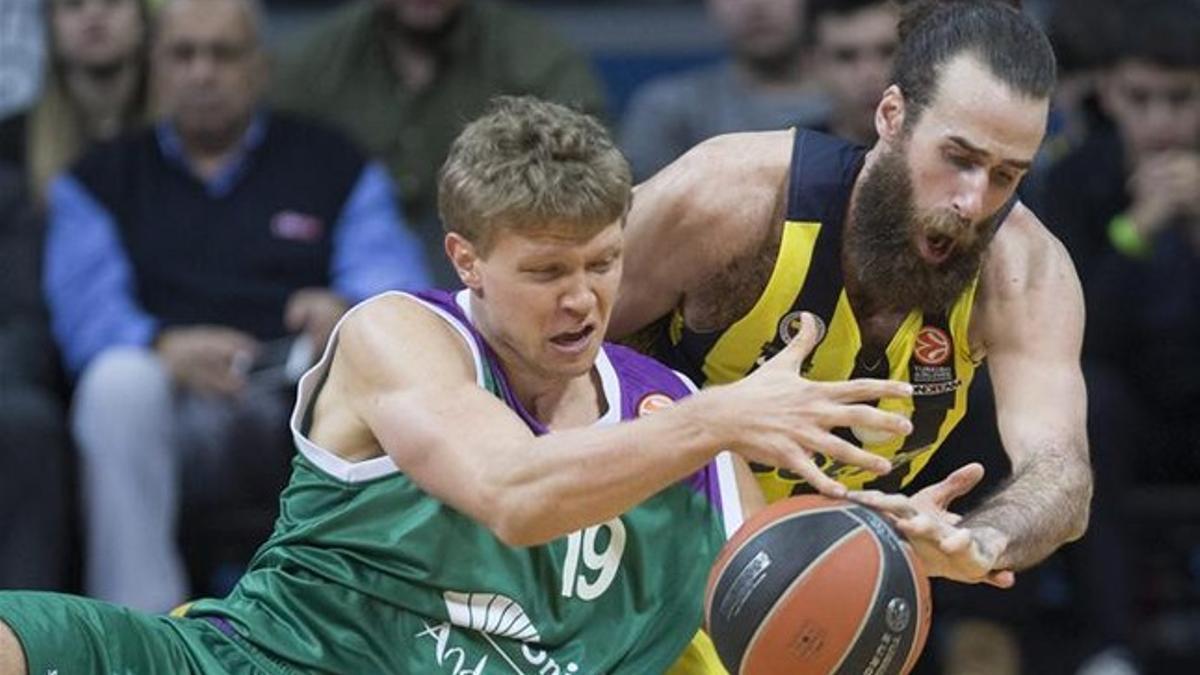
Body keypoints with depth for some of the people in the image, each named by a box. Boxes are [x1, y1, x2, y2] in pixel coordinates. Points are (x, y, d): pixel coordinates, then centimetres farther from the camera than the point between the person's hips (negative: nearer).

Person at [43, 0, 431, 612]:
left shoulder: (335, 167, 18)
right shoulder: (98, 182, 18)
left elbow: (391, 275, 2)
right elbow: (86, 307, 0)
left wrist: (346, 310, -25)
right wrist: (166, 347, -24)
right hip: (175, 406, 0)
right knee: (118, 380, -34)